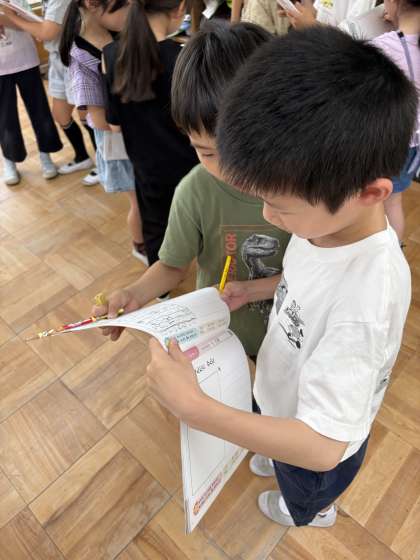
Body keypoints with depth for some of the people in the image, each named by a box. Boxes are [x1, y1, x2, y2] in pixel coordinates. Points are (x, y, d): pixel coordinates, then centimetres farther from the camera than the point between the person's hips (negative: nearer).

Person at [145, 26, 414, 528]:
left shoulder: (363, 305, -45)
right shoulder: (328, 221, -21)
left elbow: (322, 446, -39)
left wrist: (191, 406, -42)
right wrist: (254, 290, -10)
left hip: (320, 444, -5)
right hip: (287, 401, 5)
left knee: (304, 497, 33)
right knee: (284, 464, 40)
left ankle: (312, 513, 68)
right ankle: (283, 468, 74)